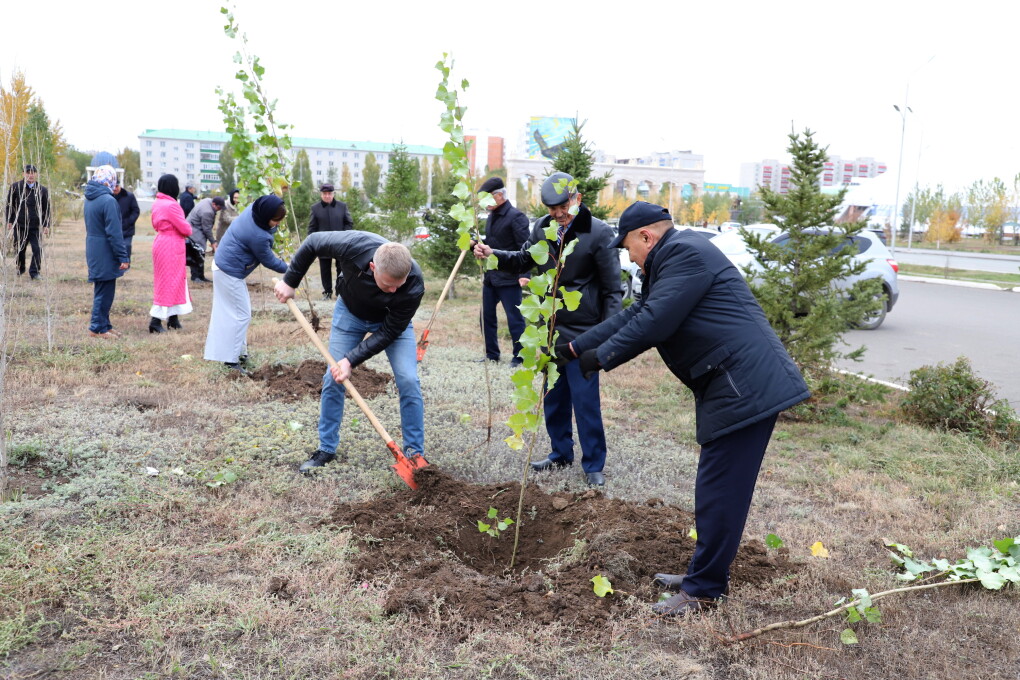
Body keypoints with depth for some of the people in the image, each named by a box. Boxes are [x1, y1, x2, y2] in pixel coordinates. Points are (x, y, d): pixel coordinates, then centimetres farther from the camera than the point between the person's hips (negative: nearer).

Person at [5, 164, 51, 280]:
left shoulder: (42, 190, 4)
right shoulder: (15, 187, 3)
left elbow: (46, 209, 7)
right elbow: (9, 205, 8)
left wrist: (46, 225, 3)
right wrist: (9, 221, 3)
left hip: (35, 226, -1)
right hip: (19, 225, 1)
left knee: (37, 249, -8)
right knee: (20, 248, 11)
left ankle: (35, 272, 3)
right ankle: (20, 269, 30)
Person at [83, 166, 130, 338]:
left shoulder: (89, 199, 10)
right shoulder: (108, 200, -19)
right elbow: (114, 232, -21)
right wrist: (123, 257, -17)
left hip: (93, 251, 9)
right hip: (105, 254, -9)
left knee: (102, 290, 16)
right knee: (105, 291, 0)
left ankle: (104, 325, 23)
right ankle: (98, 327, 6)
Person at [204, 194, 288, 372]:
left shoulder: (253, 208, -6)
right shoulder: (258, 236, -30)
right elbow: (269, 261, -13)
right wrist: (288, 269, 1)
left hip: (223, 264, 10)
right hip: (230, 273, -10)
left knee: (230, 313, 17)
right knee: (241, 315, -2)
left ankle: (238, 351, 27)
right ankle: (232, 360, 3)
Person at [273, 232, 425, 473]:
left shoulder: (414, 285, -39)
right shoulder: (353, 245, -38)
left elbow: (388, 332, -28)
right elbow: (312, 242, -16)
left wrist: (351, 360, -31)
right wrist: (289, 281, -10)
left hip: (391, 320, -1)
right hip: (350, 311, 2)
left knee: (408, 380, -15)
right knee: (333, 379, 0)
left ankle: (415, 453, 0)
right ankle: (326, 449, 17)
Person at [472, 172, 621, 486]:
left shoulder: (599, 233, -13)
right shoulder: (542, 228, 3)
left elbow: (612, 289, -11)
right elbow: (523, 260, 20)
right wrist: (493, 254, 1)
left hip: (583, 333, -6)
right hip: (549, 328, 6)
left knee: (585, 399, -2)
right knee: (554, 396, 15)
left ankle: (594, 465, 12)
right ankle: (561, 453, 31)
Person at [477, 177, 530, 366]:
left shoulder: (516, 216, -12)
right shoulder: (491, 217, 13)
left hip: (508, 279, -9)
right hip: (490, 278, 9)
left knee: (514, 318, -2)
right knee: (487, 317, 12)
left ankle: (520, 356, 7)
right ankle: (492, 354, 23)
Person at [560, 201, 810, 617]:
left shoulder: (685, 252, -12)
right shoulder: (671, 261, 22)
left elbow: (653, 323, -19)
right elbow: (635, 316, 25)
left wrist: (601, 357, -7)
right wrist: (575, 347, 25)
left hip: (744, 388, -11)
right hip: (734, 385, 11)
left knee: (719, 492, -4)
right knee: (716, 489, 18)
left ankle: (702, 591, 6)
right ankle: (704, 575, 30)